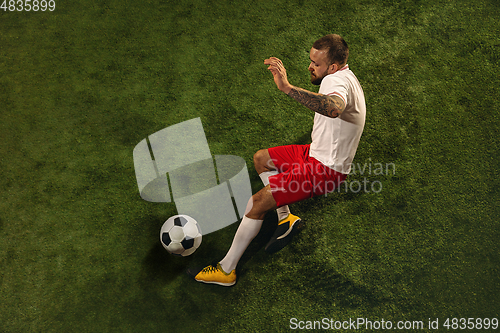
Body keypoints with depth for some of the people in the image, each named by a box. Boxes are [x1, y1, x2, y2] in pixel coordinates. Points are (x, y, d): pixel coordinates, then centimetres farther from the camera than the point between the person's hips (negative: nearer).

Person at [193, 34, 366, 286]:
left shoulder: (337, 81, -28)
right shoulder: (343, 78, 6)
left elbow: (333, 108, -54)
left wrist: (288, 88, -60)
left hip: (326, 170, -11)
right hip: (318, 152, 11)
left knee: (258, 202, -15)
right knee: (260, 158, 19)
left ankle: (226, 270, -3)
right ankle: (285, 218, 19)